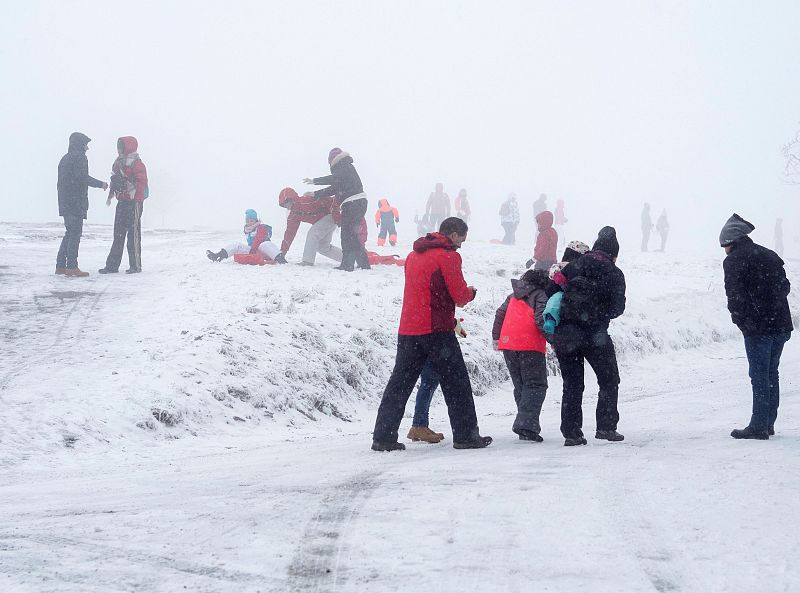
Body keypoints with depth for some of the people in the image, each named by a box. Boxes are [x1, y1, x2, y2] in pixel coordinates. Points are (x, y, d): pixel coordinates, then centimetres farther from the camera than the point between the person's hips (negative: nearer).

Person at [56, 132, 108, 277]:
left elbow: (60, 182, 20)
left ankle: (61, 265, 13)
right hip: (76, 202, -9)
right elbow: (82, 177, -21)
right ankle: (72, 266, -10)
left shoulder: (65, 159, 19)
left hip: (64, 202, 9)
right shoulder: (79, 158, -8)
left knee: (69, 233, 14)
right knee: (75, 233, -8)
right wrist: (100, 184, -13)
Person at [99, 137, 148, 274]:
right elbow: (114, 181, 20)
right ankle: (112, 265, 11)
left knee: (133, 233, -5)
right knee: (118, 234, 9)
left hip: (133, 202, -9)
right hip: (122, 202, 9)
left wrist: (138, 200, -22)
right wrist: (111, 195, 13)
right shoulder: (119, 163, 14)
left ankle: (136, 265, 1)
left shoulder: (137, 164, -11)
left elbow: (141, 182, -16)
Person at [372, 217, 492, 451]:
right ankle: (465, 435, 5)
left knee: (399, 383, 7)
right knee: (456, 383, 3)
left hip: (407, 330, 7)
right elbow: (460, 296, -9)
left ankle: (383, 437, 4)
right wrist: (470, 292, 13)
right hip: (436, 330, -7)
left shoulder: (413, 255, 16)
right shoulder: (448, 256, -8)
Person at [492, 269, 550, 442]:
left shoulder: (514, 295, 22)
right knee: (536, 386, -4)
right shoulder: (540, 295, -1)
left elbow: (500, 313, 23)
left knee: (521, 387, 15)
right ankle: (526, 425, -21)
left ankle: (525, 427, 11)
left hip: (507, 345, 7)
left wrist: (496, 337, 28)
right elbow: (541, 319, -14)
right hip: (530, 346, -7)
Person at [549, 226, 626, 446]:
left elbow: (549, 293, 6)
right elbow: (617, 308, -5)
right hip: (595, 335, -3)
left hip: (565, 334, 3)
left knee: (572, 384, 11)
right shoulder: (614, 274, 1)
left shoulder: (572, 267, 10)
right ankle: (606, 426, 4)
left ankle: (571, 432, 6)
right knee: (609, 381, 13)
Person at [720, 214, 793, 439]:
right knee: (771, 373, 14)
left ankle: (759, 426, -4)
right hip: (781, 324, 7)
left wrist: (740, 320, -2)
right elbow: (785, 286, 19)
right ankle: (768, 423, 18)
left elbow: (735, 295, -12)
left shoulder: (733, 260, -5)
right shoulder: (770, 256, 17)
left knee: (759, 375, -4)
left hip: (757, 327, -7)